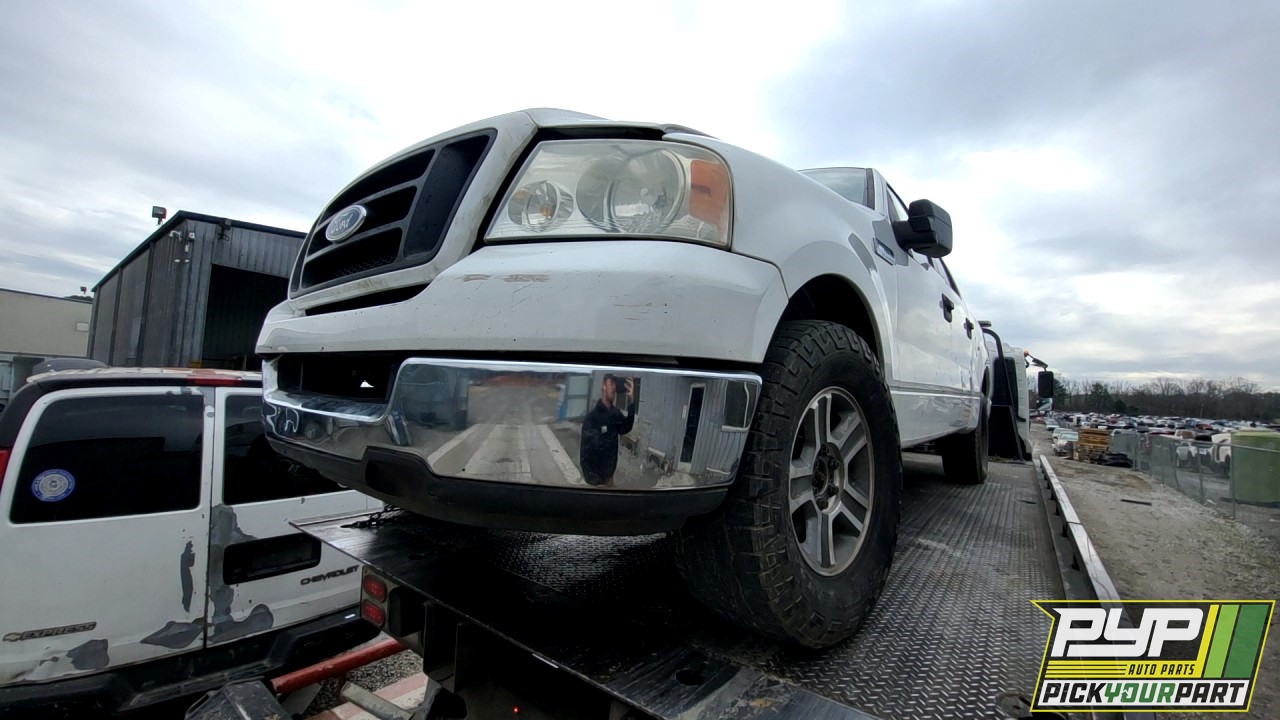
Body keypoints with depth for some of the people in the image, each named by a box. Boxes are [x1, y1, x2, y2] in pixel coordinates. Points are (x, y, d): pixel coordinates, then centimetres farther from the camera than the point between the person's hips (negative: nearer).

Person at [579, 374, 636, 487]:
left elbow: (625, 428, -17)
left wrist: (631, 401, -28)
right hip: (595, 474, -6)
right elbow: (585, 450, -19)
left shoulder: (616, 413, 0)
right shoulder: (592, 416, -20)